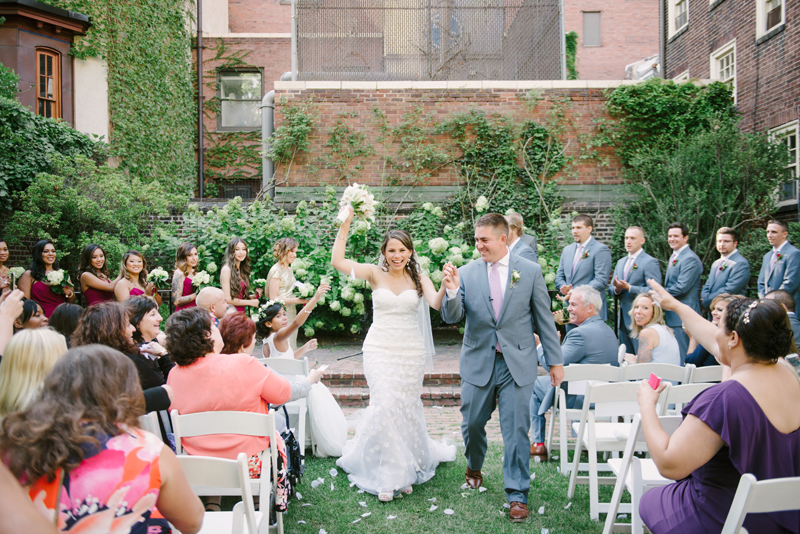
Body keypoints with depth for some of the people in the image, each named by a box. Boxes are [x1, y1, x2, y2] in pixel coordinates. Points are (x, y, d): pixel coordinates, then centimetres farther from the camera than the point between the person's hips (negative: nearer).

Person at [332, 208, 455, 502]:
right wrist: (345, 225, -17)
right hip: (380, 349, -1)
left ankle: (408, 463, 34)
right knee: (385, 404, -11)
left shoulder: (418, 278, 1)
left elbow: (436, 303, -15)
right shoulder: (375, 274, -2)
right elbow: (337, 261, -11)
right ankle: (387, 473, 6)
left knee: (406, 406, 9)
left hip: (410, 351, 1)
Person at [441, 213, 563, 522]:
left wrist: (555, 360, 5)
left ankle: (517, 495, 19)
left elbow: (544, 318, 3)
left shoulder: (530, 271, -2)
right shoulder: (466, 273, -1)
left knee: (516, 431, 3)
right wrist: (451, 291, -23)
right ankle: (474, 466, 44)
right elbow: (451, 317, -4)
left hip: (517, 363, -1)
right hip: (478, 361, 2)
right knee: (472, 423, 13)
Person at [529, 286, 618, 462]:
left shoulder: (580, 333, -24)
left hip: (579, 398, -9)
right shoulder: (609, 331, 7)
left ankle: (538, 445, 14)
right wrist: (554, 345, 13)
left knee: (533, 384, 9)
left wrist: (540, 346, -4)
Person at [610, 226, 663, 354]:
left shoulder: (650, 262, -8)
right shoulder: (621, 262, 16)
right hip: (623, 319, 8)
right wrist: (616, 289, -7)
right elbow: (611, 288, 16)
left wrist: (629, 287, -22)